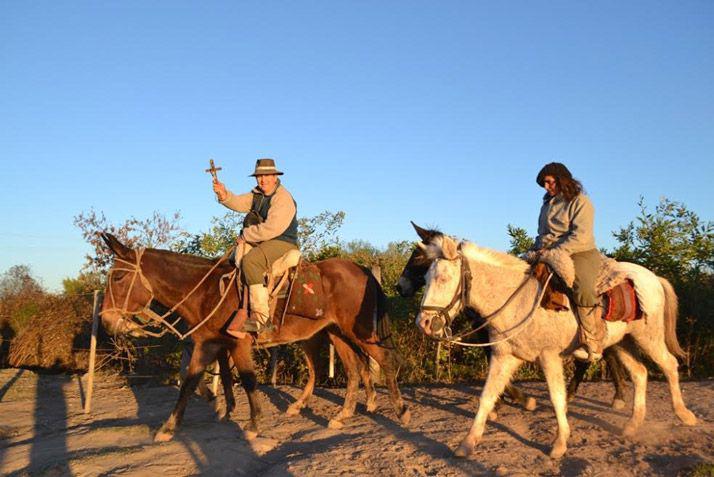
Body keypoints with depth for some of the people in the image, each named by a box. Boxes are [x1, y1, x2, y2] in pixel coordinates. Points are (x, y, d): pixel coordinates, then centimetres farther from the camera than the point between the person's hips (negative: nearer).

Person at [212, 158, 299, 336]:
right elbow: (239, 203, 4)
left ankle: (260, 318, -34)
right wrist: (224, 194, -17)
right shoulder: (258, 194, 14)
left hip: (282, 243, -10)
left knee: (250, 260, -31)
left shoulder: (283, 199, -17)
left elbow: (270, 229, -24)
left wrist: (245, 236, -15)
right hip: (262, 242, 10)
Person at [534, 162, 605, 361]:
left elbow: (580, 236, -14)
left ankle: (592, 345, -29)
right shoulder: (547, 204, 20)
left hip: (579, 253, -8)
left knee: (583, 287, -32)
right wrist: (539, 249, 4)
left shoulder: (581, 202, -3)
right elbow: (542, 233, 27)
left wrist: (555, 252, -22)